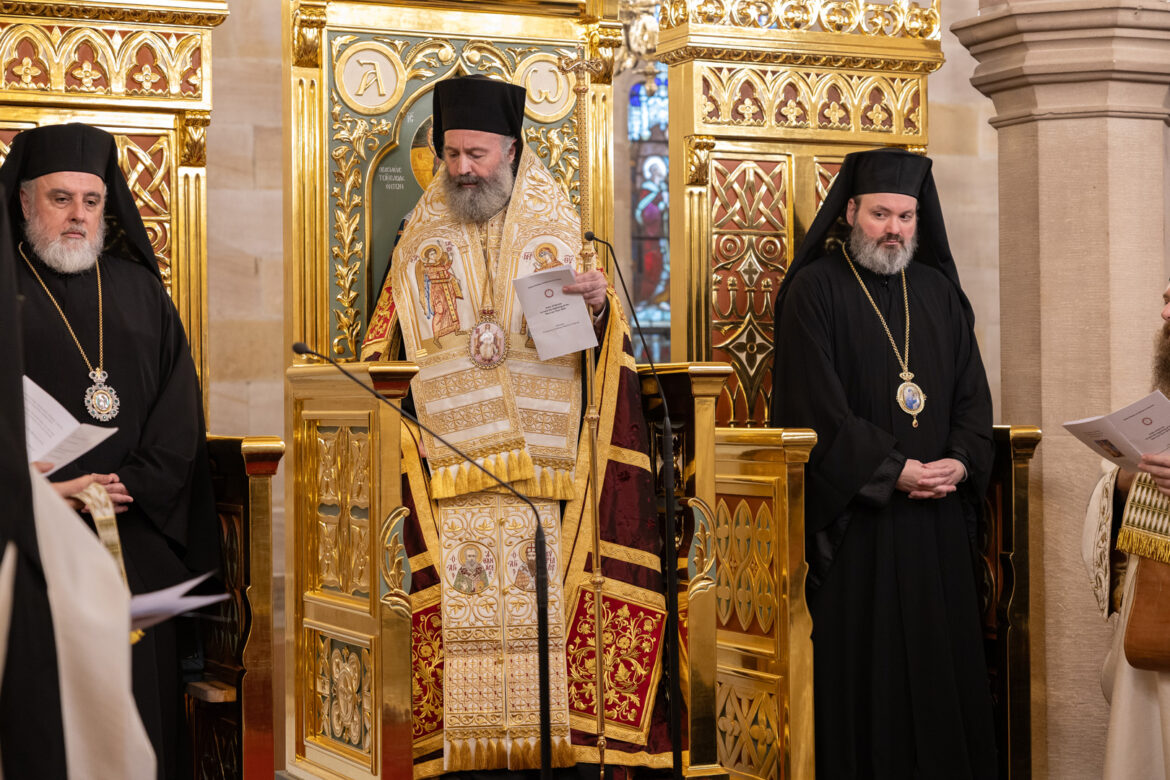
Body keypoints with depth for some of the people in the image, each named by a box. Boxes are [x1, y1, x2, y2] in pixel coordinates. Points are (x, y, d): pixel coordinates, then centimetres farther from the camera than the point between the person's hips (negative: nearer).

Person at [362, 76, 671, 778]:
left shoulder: (558, 232, 11)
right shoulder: (422, 240, 15)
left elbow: (600, 349, 9)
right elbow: (383, 348, 19)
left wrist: (599, 306, -11)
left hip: (541, 464, 0)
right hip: (448, 470, 1)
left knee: (544, 611, -6)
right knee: (462, 616, -6)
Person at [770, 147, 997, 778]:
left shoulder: (939, 292, 13)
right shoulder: (815, 290, -3)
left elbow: (972, 391, 10)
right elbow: (815, 404, -12)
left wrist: (960, 462, -8)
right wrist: (891, 471, -15)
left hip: (937, 513, 5)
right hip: (855, 515, -5)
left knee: (942, 655, 7)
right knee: (863, 665, -2)